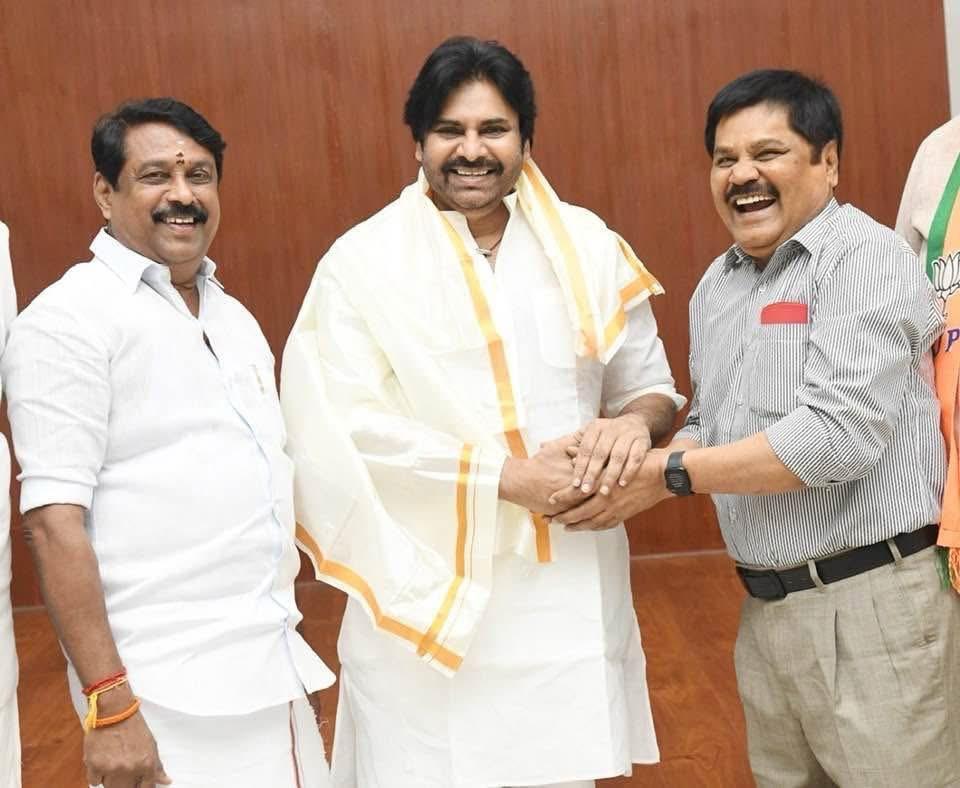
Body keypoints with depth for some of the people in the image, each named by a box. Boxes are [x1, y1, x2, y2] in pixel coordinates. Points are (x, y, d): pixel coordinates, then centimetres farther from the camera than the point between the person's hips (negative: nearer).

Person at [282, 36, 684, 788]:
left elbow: (651, 385, 12)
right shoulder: (363, 262, -5)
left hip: (569, 588, 3)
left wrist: (634, 422, -11)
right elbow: (349, 430, -12)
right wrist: (504, 474, -17)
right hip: (430, 591, -2)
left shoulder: (588, 247, 5)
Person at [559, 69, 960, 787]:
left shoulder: (866, 258, -13)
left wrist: (671, 475, -18)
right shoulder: (716, 286, 11)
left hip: (870, 601, -7)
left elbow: (838, 436, -23)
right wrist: (642, 465, -5)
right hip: (766, 605, 7)